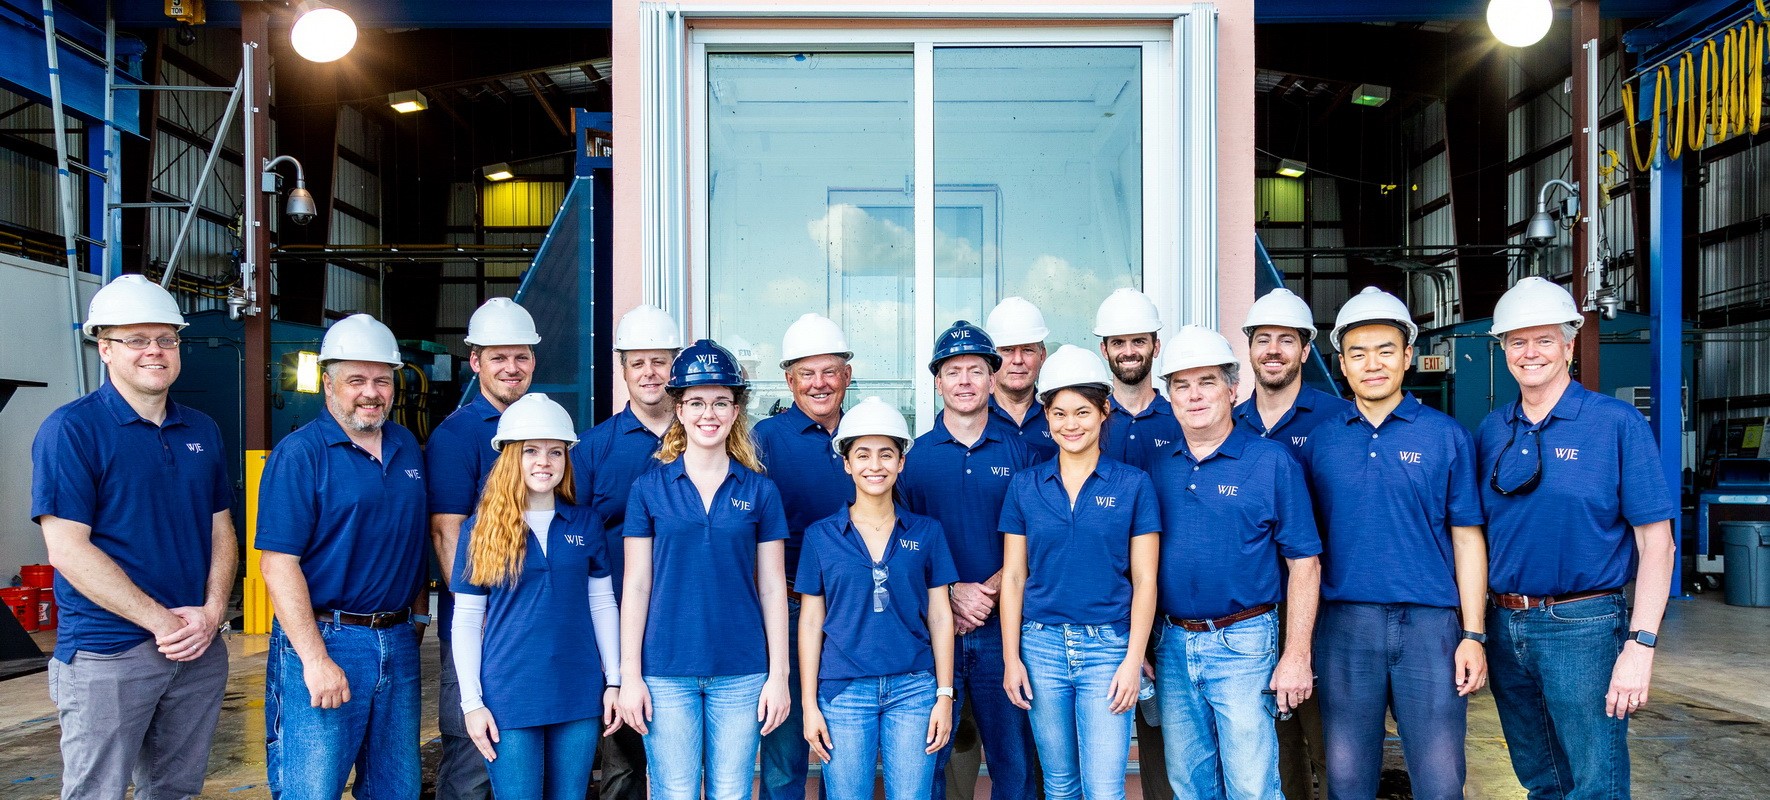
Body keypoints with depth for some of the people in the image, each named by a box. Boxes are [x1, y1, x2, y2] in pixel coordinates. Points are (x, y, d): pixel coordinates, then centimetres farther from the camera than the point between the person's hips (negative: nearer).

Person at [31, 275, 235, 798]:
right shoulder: (71, 429, -8)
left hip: (199, 650, 5)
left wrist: (212, 612, -6)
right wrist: (163, 621, -17)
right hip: (105, 655, -5)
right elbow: (67, 548, -15)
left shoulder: (202, 432, 10)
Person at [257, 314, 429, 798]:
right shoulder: (299, 454, -9)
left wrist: (418, 613, 13)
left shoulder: (407, 447, 10)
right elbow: (278, 563, -14)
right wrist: (315, 659, -19)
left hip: (399, 643, 6)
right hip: (323, 637, -6)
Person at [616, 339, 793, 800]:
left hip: (741, 672, 1)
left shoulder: (759, 491, 3)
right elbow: (636, 586, 2)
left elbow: (772, 588, 4)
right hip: (667, 671, -1)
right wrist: (630, 674, -2)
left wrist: (778, 675, 0)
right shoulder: (650, 488, 2)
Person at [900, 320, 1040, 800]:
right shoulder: (915, 454, 4)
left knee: (1014, 761, 6)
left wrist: (989, 590, -10)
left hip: (1002, 625, 1)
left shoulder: (1018, 451, 5)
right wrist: (952, 591, -12)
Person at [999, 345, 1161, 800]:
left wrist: (1133, 660, -8)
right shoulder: (1026, 486, 5)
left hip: (1107, 646, -2)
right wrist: (1011, 657, 0)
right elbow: (1013, 577, 5)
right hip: (1041, 645, 2)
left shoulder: (1133, 485, -1)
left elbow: (1144, 580, -1)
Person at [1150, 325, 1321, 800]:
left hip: (1242, 643, -4)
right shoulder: (1157, 467, 7)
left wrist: (1296, 655, -11)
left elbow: (1304, 564, -6)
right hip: (1171, 645, 4)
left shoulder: (1272, 462, -5)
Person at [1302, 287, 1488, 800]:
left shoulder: (1446, 435, 2)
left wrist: (1474, 635, -4)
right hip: (1343, 623, 2)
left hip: (1430, 623, -1)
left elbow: (1467, 538, 3)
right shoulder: (1321, 441, 7)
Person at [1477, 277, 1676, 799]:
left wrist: (1641, 645, -17)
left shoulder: (1616, 423, -7)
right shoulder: (1492, 431, 6)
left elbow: (1655, 541, -9)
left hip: (1582, 627, -4)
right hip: (1505, 627, 5)